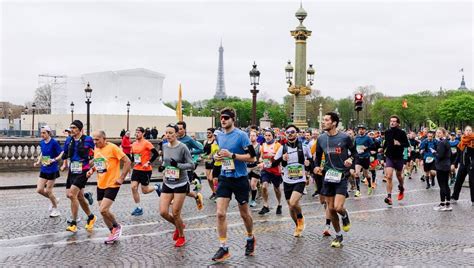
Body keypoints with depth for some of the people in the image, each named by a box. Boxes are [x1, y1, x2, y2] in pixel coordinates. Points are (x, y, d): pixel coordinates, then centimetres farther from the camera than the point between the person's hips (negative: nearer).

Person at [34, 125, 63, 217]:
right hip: (43, 169, 6)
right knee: (39, 190, 2)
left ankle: (56, 210, 23)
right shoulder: (42, 143, 4)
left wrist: (54, 160, -30)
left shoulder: (54, 143, -16)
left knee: (48, 191, 1)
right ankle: (54, 200, 29)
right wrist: (38, 162, 8)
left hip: (52, 170, -6)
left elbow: (62, 154, -16)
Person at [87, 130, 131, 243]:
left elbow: (127, 162, -15)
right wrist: (92, 170, 5)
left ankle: (117, 226, 10)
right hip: (100, 185, 8)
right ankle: (113, 233, 25)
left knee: (103, 210, -15)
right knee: (104, 211, 9)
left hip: (112, 185, -8)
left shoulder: (112, 148, -15)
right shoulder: (96, 149, 7)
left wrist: (121, 178, -15)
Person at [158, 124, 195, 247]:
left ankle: (181, 236, 24)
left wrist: (178, 165, -26)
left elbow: (191, 165, -12)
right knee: (163, 212, -2)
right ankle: (178, 225, 30)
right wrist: (162, 167, 1)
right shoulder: (164, 146, 3)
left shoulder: (182, 147, -14)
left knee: (175, 214, -2)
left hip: (180, 184, -5)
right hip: (167, 184, 5)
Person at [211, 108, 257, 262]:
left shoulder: (241, 135, -12)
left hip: (240, 179, -4)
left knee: (244, 214, 11)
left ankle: (250, 238, 37)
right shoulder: (219, 136, 7)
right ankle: (223, 248, 2)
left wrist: (232, 155, -21)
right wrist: (217, 156, 2)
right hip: (225, 178, 4)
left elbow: (252, 157, -15)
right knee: (220, 213, -7)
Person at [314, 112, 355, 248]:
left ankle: (345, 216, 20)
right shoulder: (321, 138, 2)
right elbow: (318, 155, 16)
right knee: (331, 209, 6)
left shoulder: (345, 137, -9)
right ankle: (338, 236, 25)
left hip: (342, 176, -4)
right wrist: (317, 166, -1)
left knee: (338, 207, -17)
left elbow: (354, 151, 6)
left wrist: (351, 159, -14)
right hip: (328, 176, 4)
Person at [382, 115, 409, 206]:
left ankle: (401, 188, 49)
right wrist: (383, 148, 12)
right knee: (388, 176, -13)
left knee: (399, 175, 18)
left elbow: (407, 144, -7)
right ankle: (389, 197, -15)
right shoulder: (387, 132, 1)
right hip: (389, 157, 1)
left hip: (399, 157, -1)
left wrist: (399, 144, -24)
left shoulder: (402, 133, -8)